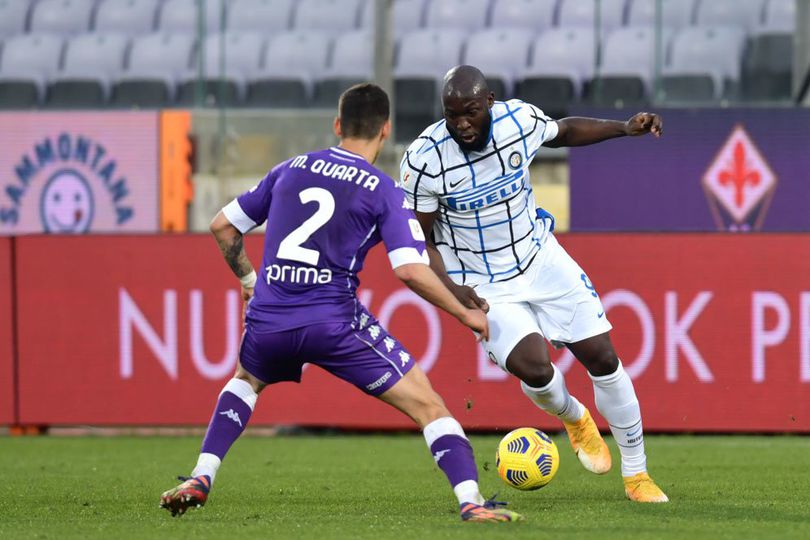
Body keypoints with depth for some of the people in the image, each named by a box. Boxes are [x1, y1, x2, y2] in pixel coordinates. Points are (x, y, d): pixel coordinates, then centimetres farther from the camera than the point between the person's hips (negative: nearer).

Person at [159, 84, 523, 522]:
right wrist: (466, 314, 3)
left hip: (268, 321, 4)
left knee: (245, 382, 37)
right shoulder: (384, 192, 0)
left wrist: (247, 279, 35)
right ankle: (471, 502, -15)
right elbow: (411, 271, -11)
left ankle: (199, 480, 20)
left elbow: (223, 227, 19)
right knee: (427, 405, 3)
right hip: (335, 322, -4)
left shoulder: (290, 170, 13)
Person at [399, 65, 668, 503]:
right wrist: (451, 289, -26)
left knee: (602, 358, 0)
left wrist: (624, 129, -2)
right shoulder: (424, 159, -22)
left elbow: (565, 132, 11)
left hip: (541, 260, 4)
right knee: (534, 368, -24)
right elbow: (419, 237, -12)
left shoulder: (519, 119, -13)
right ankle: (573, 418, 15)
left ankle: (635, 475, 16)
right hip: (483, 284, -3)